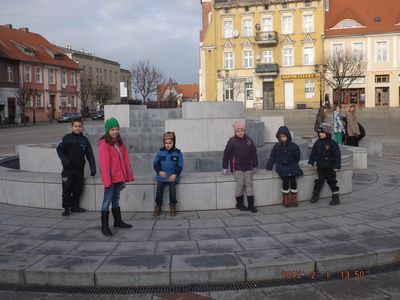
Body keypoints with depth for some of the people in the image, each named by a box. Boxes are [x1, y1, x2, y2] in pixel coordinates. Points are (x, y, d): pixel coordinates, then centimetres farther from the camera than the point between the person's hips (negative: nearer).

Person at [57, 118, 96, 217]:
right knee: (67, 189, -2)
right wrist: (64, 159, -15)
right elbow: (59, 149, 0)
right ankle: (66, 208, 9)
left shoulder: (84, 140, 4)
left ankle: (75, 206, 24)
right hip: (68, 168, -3)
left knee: (78, 188, 8)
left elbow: (90, 155, 4)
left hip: (79, 169, 3)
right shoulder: (67, 138, -3)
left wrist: (93, 168, -3)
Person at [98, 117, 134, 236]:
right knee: (107, 201, -3)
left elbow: (125, 159, 13)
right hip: (110, 178, -7)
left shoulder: (119, 142, 12)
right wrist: (106, 180, -20)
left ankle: (118, 221, 30)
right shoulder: (104, 144, -11)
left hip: (119, 177, 7)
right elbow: (104, 163, -16)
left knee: (116, 199, 19)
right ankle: (104, 226, 2)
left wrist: (128, 174, 9)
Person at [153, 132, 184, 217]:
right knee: (159, 190, -11)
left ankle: (172, 206, 0)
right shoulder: (161, 152, 4)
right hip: (161, 176, 2)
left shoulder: (177, 153, 0)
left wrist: (175, 174, -13)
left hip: (172, 176, -1)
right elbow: (155, 163, 7)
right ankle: (158, 206, 5)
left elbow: (180, 165, 0)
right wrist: (159, 171, -9)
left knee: (172, 189, -17)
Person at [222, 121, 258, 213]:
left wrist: (255, 165, 15)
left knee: (249, 183, -5)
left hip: (248, 167, 2)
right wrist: (225, 168, 1)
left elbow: (254, 153, 14)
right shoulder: (232, 141, -1)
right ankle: (239, 203, 1)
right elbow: (226, 154, 2)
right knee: (240, 183, -13)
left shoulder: (248, 140, 6)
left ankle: (251, 204, -3)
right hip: (237, 167, -2)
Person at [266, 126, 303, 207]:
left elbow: (297, 158, 11)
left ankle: (294, 199, -8)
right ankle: (285, 199, -10)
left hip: (291, 166, 0)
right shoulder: (277, 146, 4)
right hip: (281, 166, 0)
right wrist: (269, 167, -1)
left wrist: (293, 165, 2)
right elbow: (272, 157, 7)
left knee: (293, 179, -23)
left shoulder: (293, 146, 1)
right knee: (285, 179, -23)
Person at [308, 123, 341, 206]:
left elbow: (337, 155, -13)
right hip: (320, 167, 4)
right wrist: (311, 162, 5)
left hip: (330, 168, -4)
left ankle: (336, 198, 13)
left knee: (332, 182, 5)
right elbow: (313, 153, 11)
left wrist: (336, 166, -17)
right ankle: (315, 195, 21)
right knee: (319, 181, 11)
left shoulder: (333, 143, -12)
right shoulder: (317, 143, 4)